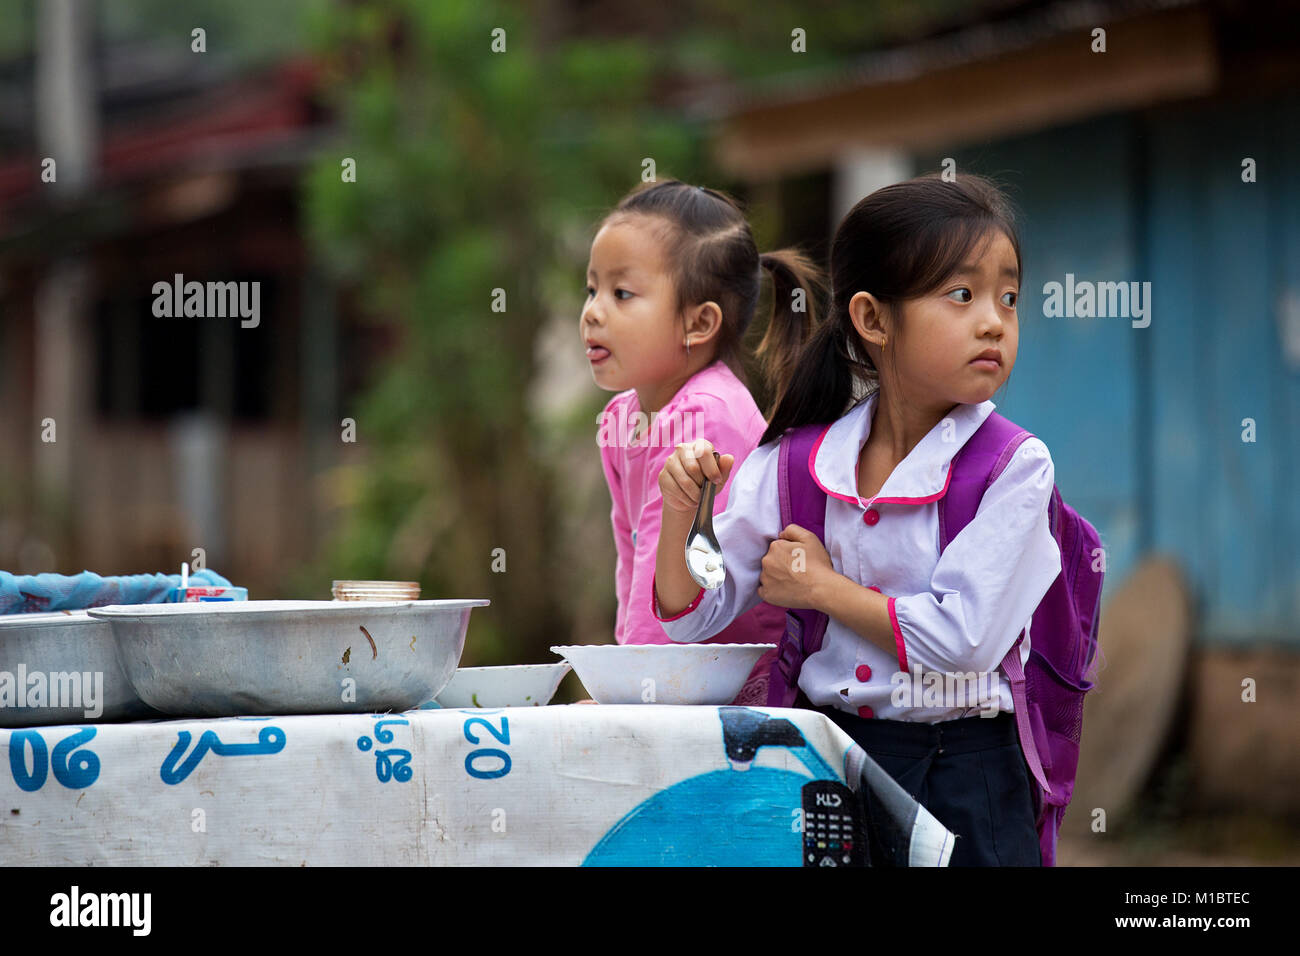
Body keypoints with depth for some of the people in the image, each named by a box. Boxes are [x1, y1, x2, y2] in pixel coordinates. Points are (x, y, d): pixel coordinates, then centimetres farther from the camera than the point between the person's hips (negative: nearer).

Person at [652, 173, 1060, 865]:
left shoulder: (1014, 467, -10)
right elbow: (692, 617, 5)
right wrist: (678, 513, -14)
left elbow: (963, 639, -20)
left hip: (962, 777, -3)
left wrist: (822, 586, -9)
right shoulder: (795, 463, 0)